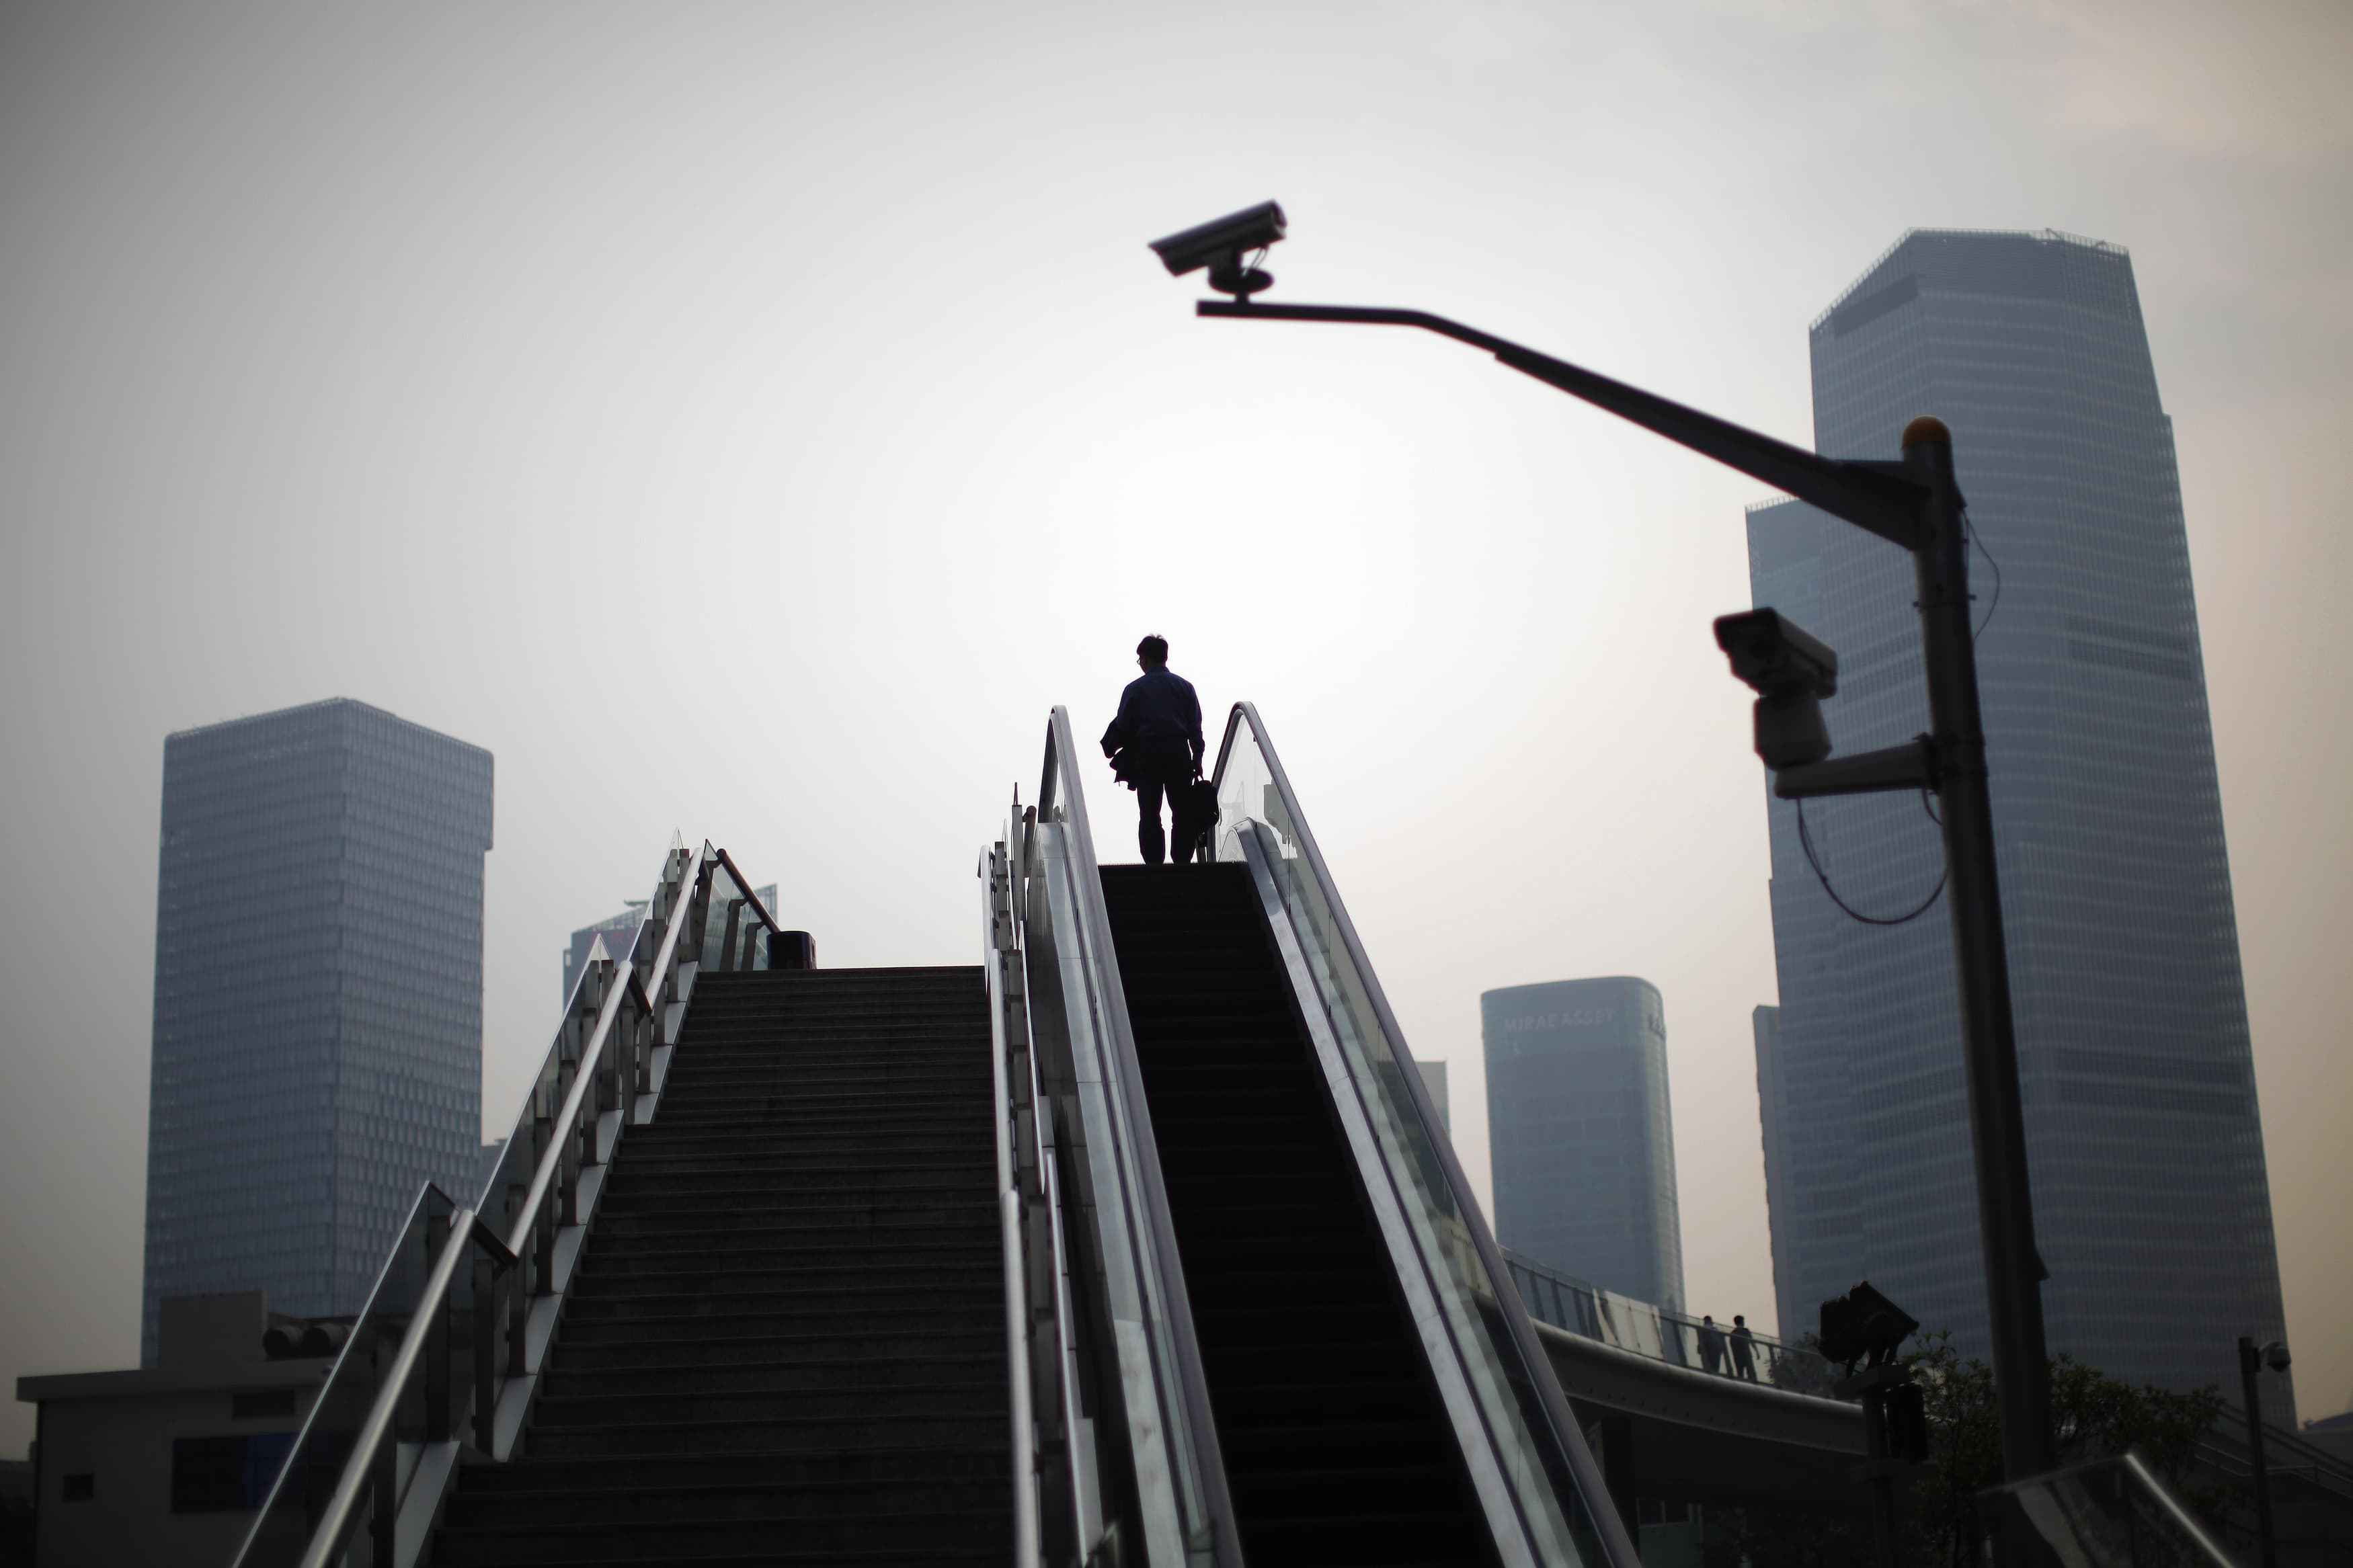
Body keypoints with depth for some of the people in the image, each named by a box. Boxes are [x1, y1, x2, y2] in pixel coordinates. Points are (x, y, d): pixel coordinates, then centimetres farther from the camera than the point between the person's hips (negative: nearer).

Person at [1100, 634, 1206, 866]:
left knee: (1149, 814, 2)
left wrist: (1110, 749, 14)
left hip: (1147, 755, -2)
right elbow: (1195, 727, 5)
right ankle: (1183, 860, 1)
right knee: (1183, 811, 5)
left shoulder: (1134, 689, -1)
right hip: (1179, 755, 2)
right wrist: (1197, 759, 9)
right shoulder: (1184, 686, 7)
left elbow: (1123, 727, -2)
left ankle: (1153, 862, -2)